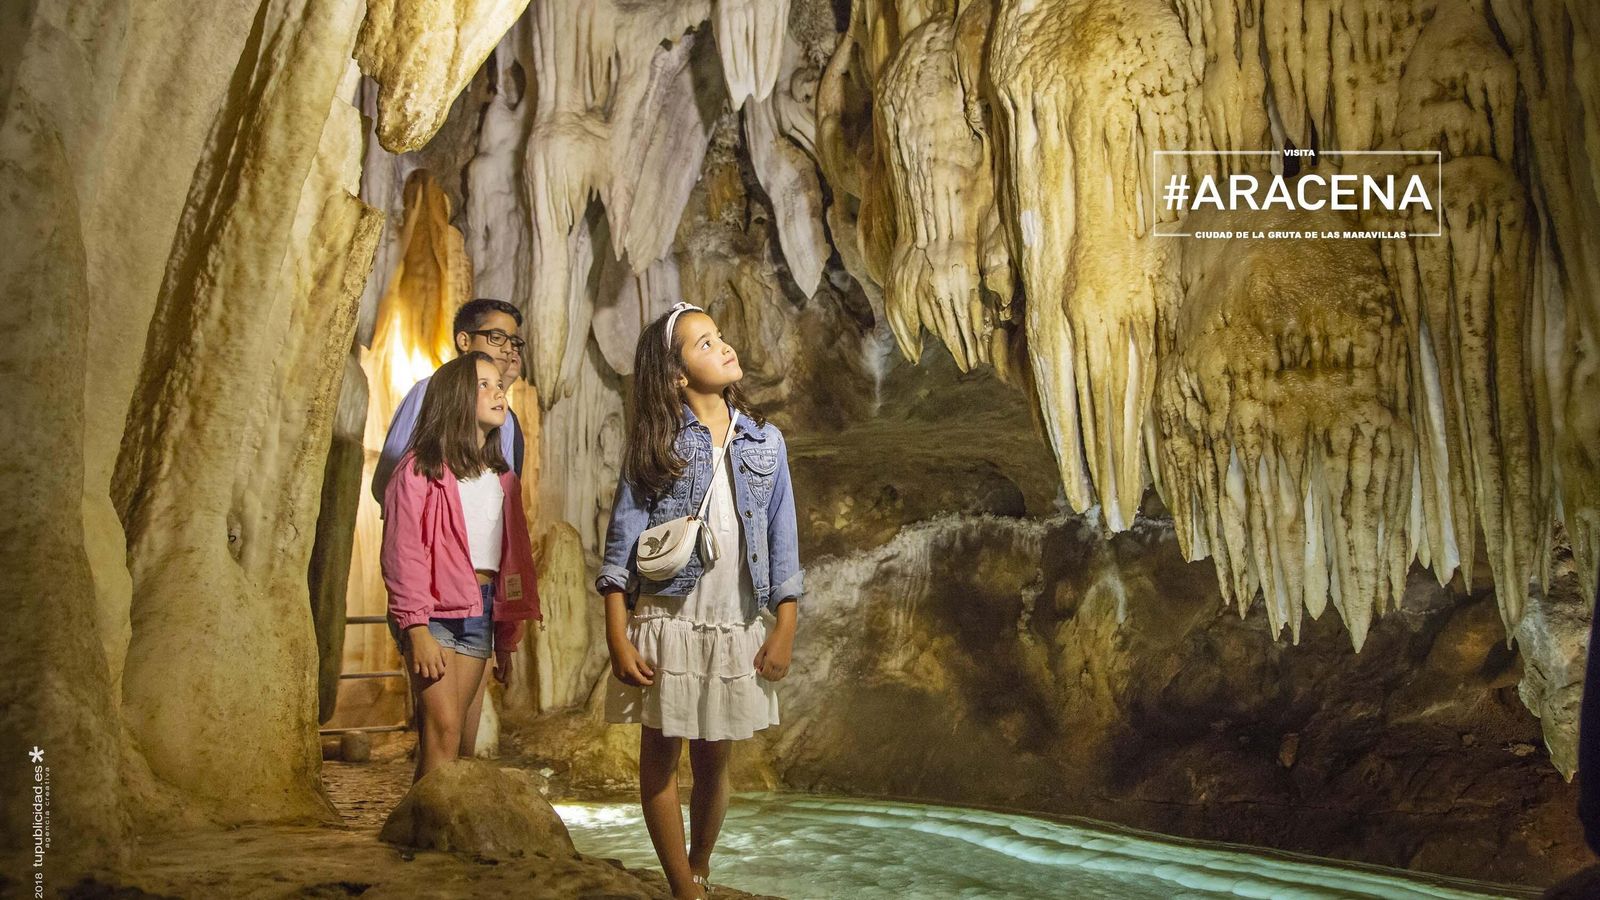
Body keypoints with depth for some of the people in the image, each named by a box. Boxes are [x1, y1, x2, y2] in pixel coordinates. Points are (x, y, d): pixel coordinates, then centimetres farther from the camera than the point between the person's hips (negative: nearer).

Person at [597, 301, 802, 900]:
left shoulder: (766, 441, 5)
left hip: (737, 629, 2)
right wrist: (617, 638, -10)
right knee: (661, 759, 5)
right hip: (667, 625, -2)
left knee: (713, 763, 12)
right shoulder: (655, 446, -2)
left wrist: (785, 630, 2)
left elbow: (781, 542, 7)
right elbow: (620, 546, -4)